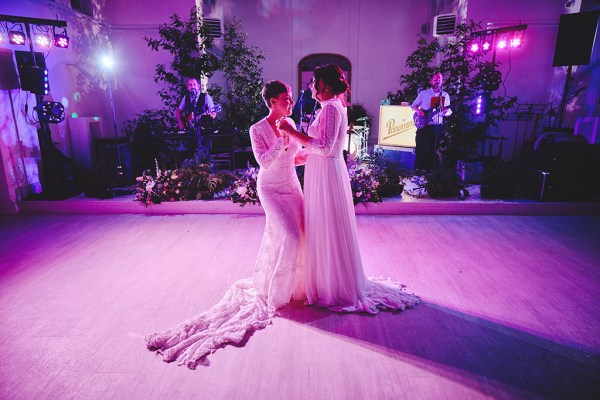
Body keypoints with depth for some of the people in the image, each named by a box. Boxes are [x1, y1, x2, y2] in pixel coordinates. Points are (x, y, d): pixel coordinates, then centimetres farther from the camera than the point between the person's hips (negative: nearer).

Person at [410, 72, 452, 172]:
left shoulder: (445, 95, 8)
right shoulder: (423, 93, 6)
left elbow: (449, 111, 7)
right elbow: (413, 106, 10)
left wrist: (446, 112, -18)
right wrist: (418, 111, -11)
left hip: (437, 126, 1)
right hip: (422, 125, -1)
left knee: (433, 149, 4)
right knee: (420, 148, -3)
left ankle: (429, 169, 14)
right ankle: (418, 168, 6)